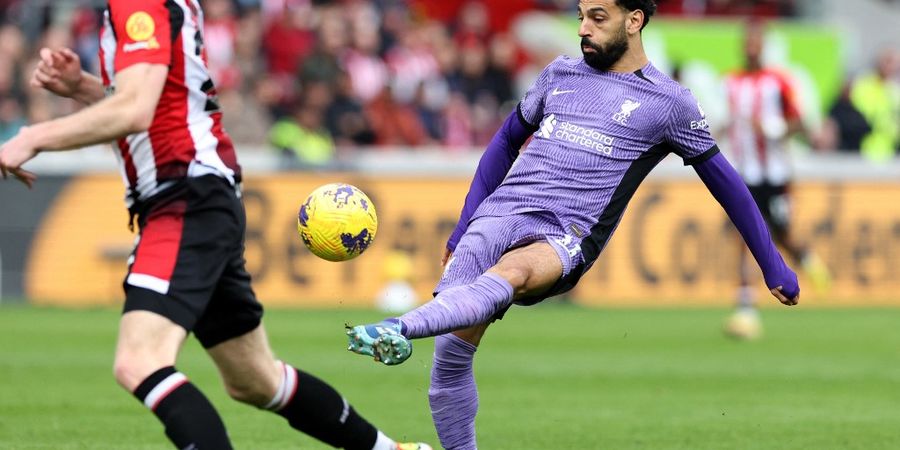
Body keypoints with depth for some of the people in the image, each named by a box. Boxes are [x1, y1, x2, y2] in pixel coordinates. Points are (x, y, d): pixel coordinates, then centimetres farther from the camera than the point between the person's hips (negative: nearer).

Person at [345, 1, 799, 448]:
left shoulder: (670, 103, 7)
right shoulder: (560, 73, 20)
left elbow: (724, 180, 15)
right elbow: (508, 139, 31)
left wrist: (773, 265, 17)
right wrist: (464, 225, 28)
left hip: (565, 238, -5)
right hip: (494, 216, 5)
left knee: (511, 272, -40)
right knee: (450, 357, -8)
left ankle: (399, 330, -62)